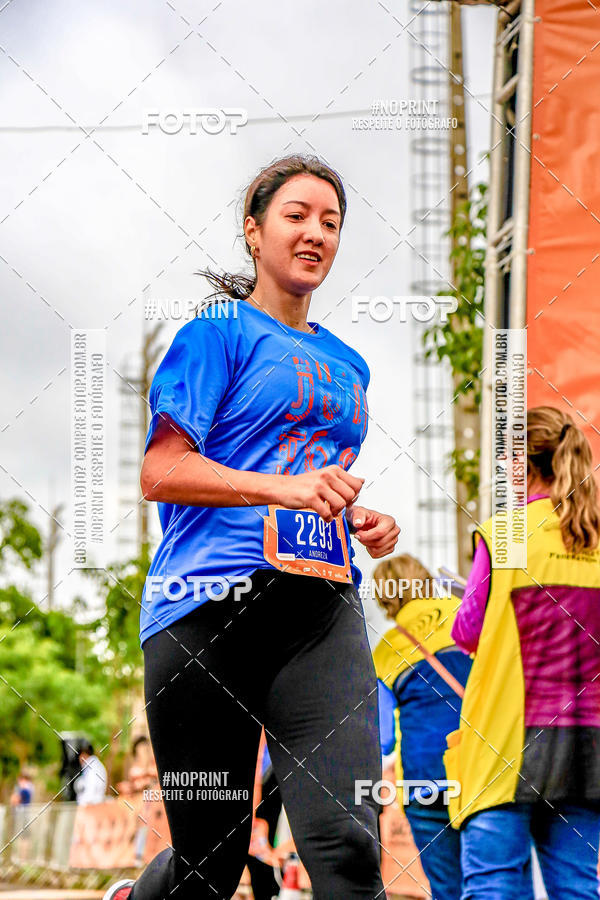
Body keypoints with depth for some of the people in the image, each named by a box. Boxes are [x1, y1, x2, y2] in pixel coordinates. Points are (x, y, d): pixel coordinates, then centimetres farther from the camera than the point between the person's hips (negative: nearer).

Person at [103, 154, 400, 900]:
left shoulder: (346, 364, 23)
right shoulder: (219, 333, 2)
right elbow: (160, 472, -7)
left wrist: (363, 522, 13)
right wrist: (286, 487, -20)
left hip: (323, 613, 5)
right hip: (209, 609, -5)